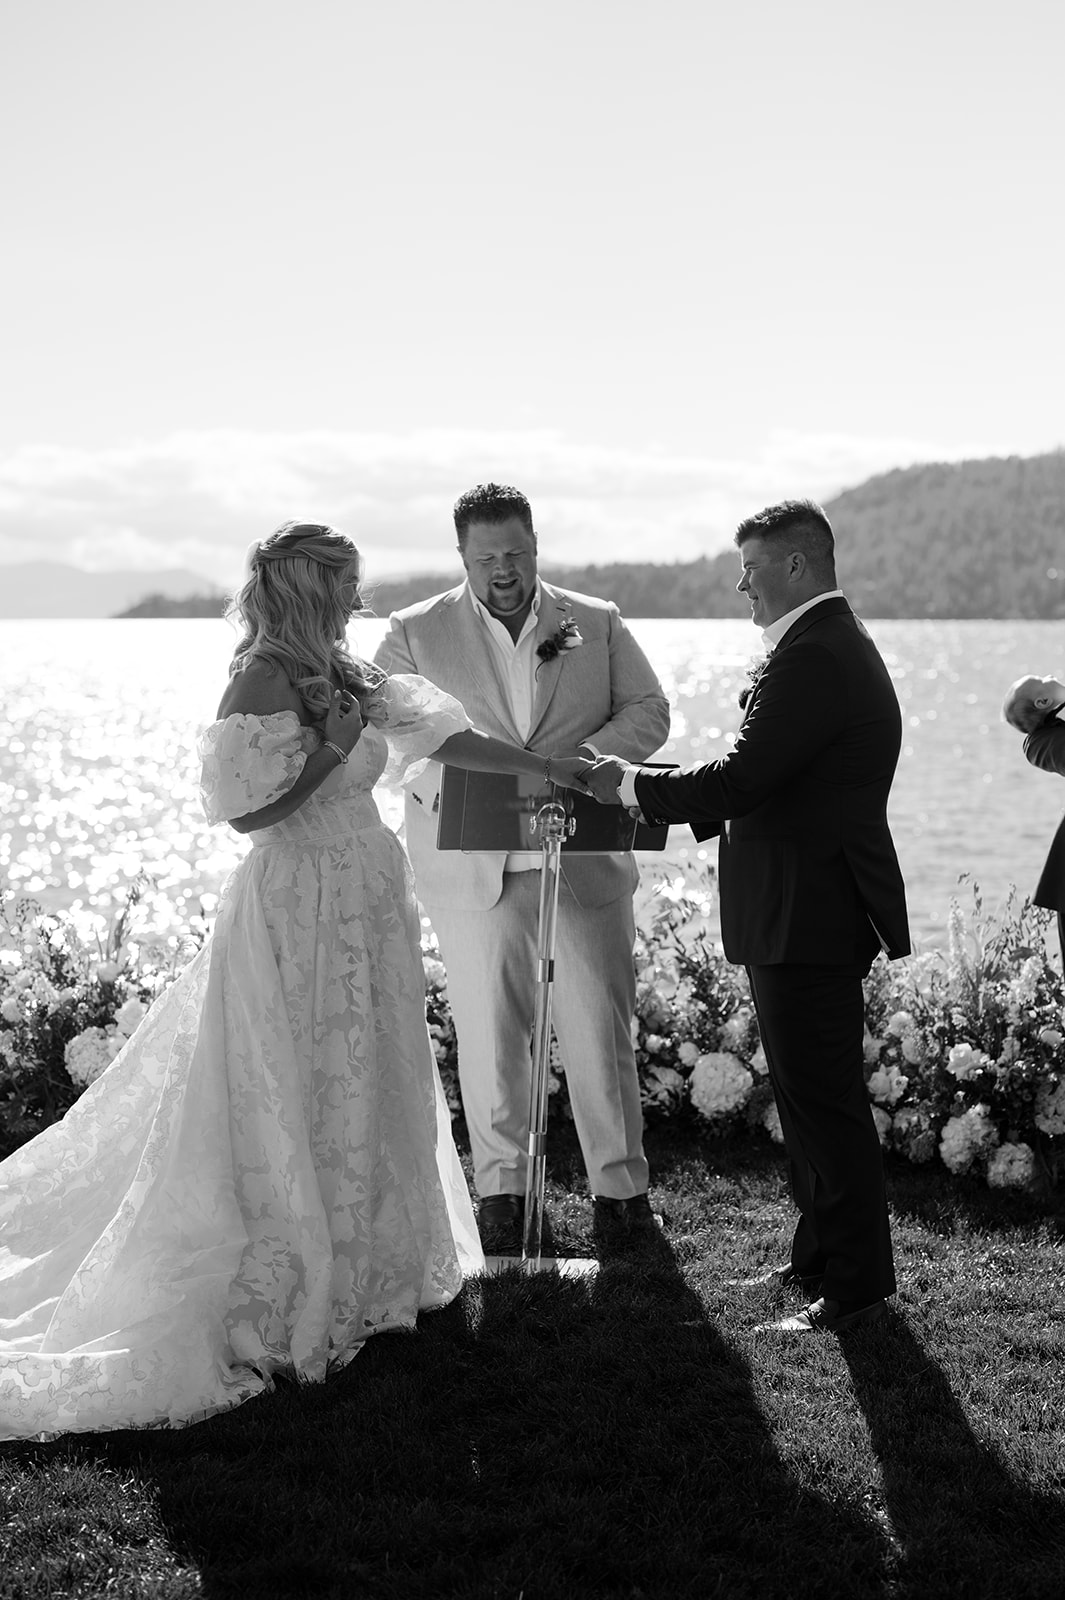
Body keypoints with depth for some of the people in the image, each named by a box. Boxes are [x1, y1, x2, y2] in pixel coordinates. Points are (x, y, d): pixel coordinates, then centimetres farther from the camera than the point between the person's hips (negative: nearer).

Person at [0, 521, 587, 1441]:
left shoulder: (337, 674, 10)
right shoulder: (266, 679, -14)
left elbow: (441, 734, 14)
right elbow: (247, 810, -18)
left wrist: (546, 767, 13)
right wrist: (330, 747, -19)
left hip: (360, 907, 9)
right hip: (303, 913, -9)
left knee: (363, 1089, 14)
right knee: (302, 1100, -2)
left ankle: (356, 1276, 27)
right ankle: (282, 1307, 10)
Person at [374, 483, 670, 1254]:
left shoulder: (598, 623, 9)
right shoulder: (417, 633, 5)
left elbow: (648, 711, 6)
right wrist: (462, 779, -17)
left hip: (585, 861, 1)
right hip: (473, 865, -1)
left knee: (602, 1025, 2)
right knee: (489, 1032, 4)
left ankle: (621, 1187, 13)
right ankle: (501, 1186, 17)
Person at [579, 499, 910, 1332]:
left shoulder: (813, 658, -20)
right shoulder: (835, 645, 15)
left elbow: (733, 784, -23)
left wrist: (632, 785, -10)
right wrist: (665, 798, 12)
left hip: (807, 915, -11)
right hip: (810, 910, 11)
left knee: (825, 1099, -2)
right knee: (812, 1093, 18)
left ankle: (856, 1287, 8)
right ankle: (822, 1259, 30)